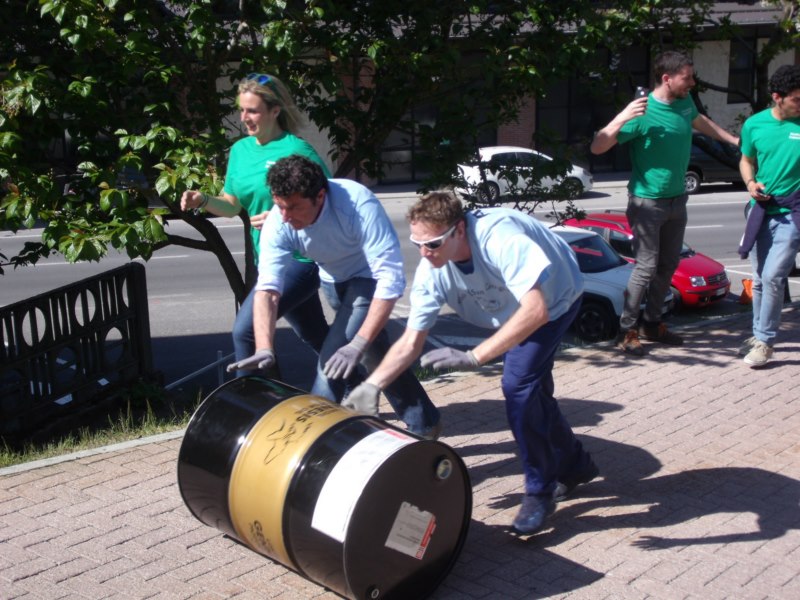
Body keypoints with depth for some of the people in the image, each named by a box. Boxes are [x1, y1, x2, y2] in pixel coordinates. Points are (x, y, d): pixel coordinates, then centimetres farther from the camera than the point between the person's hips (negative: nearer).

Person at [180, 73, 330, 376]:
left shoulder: (296, 150, -14)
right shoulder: (240, 149, 7)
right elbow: (232, 205, 15)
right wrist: (203, 201, -5)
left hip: (300, 258, -8)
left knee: (245, 329, -16)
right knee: (316, 336, 19)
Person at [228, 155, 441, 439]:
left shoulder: (359, 205, -39)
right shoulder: (278, 223, -25)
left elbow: (391, 278, -41)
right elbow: (267, 288, -31)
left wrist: (358, 344, -46)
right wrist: (264, 349, -46)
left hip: (369, 276, -5)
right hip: (333, 280, 5)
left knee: (335, 357, -20)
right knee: (377, 352, 15)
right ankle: (423, 423, 32)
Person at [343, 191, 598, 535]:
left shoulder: (499, 236, -42)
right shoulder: (431, 271, -23)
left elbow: (536, 310, -49)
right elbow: (411, 342, -17)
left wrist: (474, 357, -53)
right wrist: (371, 386, -28)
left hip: (554, 300, -6)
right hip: (511, 312, 6)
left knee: (518, 383, -21)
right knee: (531, 390, 12)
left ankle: (540, 491, -3)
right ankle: (574, 466, 39)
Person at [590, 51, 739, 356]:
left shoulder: (685, 103, 1)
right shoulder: (642, 113, -20)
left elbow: (700, 121, 26)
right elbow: (597, 147, -23)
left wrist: (735, 140, 34)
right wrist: (623, 118, -36)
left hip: (677, 200, 8)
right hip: (647, 202, -8)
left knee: (668, 265, 13)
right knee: (646, 266, -9)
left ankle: (652, 323, 26)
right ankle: (626, 330, 1)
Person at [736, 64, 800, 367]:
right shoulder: (755, 124, 1)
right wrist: (750, 183, -5)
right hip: (762, 209, 4)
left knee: (773, 277, -11)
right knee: (759, 279, 12)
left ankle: (765, 341, 1)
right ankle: (759, 334, 28)